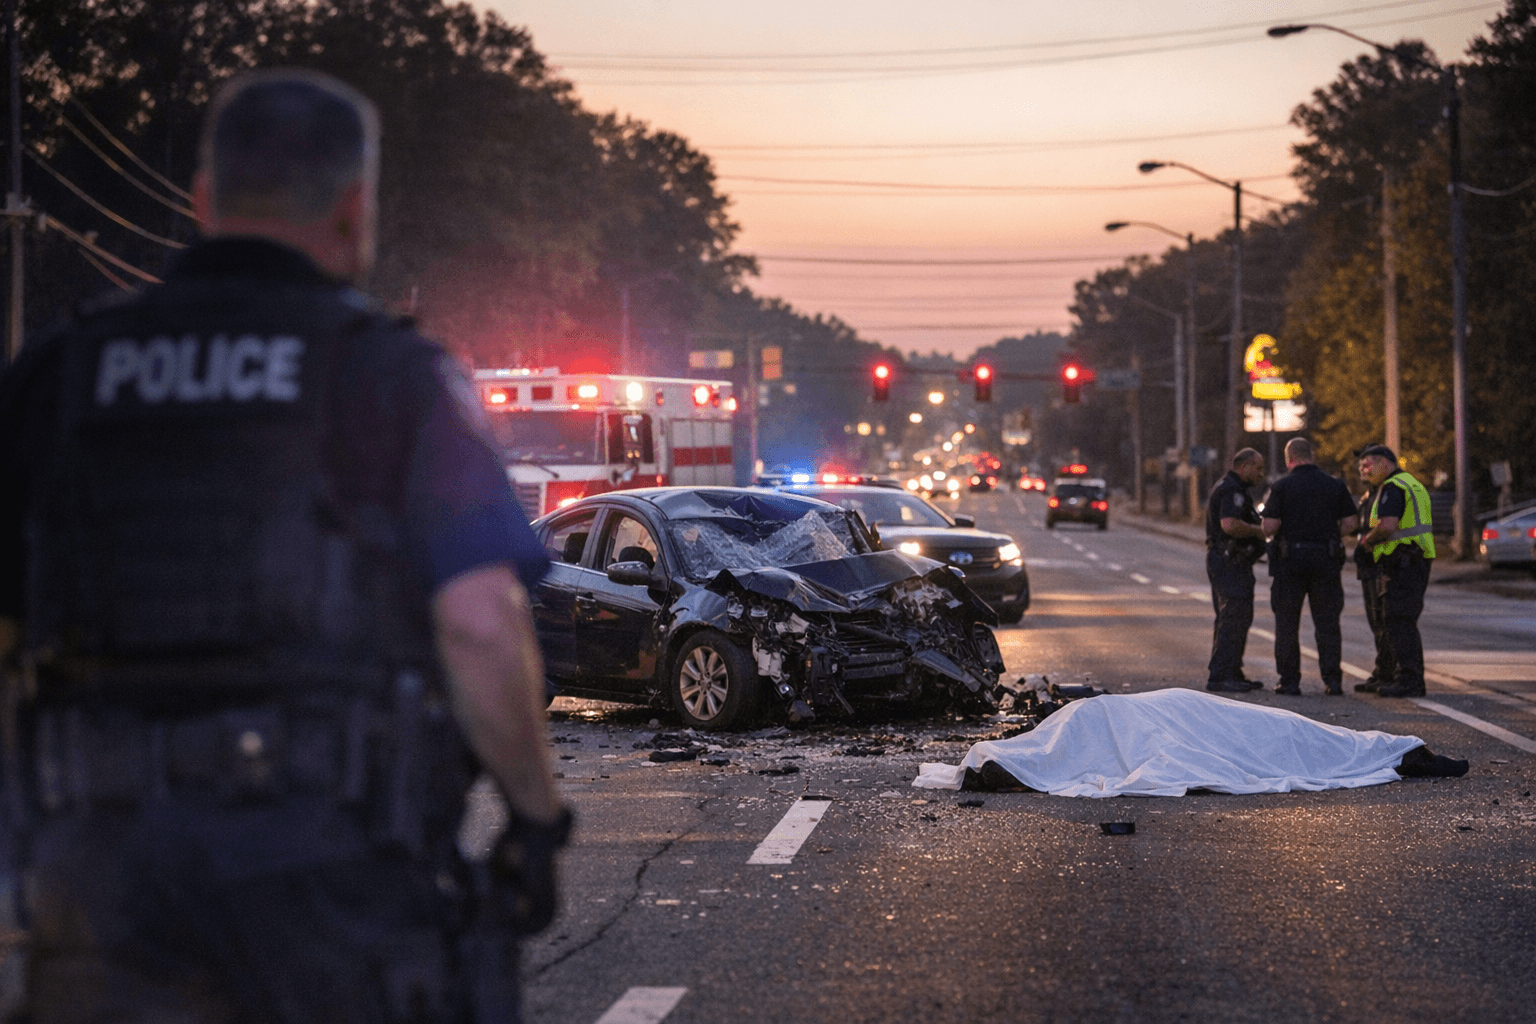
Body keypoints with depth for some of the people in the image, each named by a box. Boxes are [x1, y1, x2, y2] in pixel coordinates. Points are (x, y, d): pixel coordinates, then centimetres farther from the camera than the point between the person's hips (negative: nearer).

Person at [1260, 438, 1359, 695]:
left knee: (1287, 623, 6)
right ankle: (1333, 680, 2)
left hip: (1290, 559, -2)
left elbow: (1270, 526, -11)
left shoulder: (1282, 486, -6)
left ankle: (1289, 681, 4)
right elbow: (1350, 522, 2)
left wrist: (1266, 533, 11)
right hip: (1326, 560, 2)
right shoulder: (1335, 485, 3)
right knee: (1327, 623, 6)